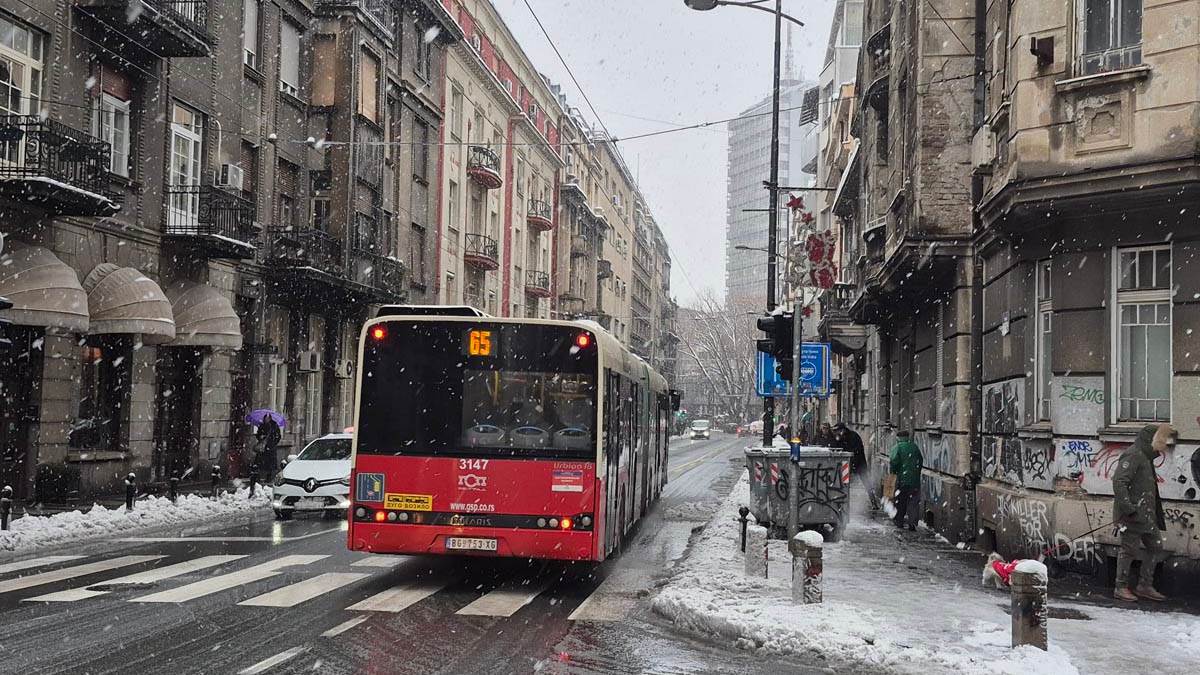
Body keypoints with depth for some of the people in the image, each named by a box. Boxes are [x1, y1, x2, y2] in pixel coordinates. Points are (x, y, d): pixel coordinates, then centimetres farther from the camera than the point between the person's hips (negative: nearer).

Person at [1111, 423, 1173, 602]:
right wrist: (1129, 509, -26)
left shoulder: (1146, 457, 18)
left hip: (1146, 515, 10)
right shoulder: (1133, 456, -14)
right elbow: (1119, 482, -23)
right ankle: (1121, 588, 8)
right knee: (1129, 549, -3)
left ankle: (1145, 586, 21)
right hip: (1132, 515, -10)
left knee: (1155, 546, 13)